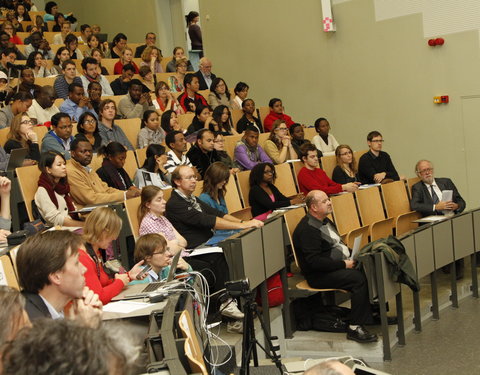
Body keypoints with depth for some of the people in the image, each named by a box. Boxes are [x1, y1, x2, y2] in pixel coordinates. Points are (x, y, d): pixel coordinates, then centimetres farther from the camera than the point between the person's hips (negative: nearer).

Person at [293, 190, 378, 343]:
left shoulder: (325, 221, 16)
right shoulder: (307, 229, -16)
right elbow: (314, 261, -23)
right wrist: (343, 264, -20)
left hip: (342, 264, 10)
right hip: (319, 275, -10)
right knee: (359, 278, -29)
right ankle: (354, 327, -24)